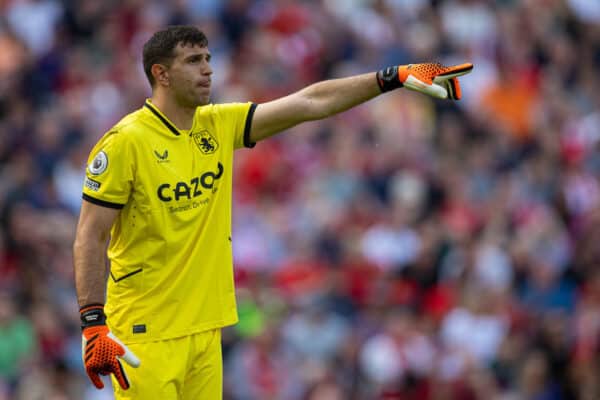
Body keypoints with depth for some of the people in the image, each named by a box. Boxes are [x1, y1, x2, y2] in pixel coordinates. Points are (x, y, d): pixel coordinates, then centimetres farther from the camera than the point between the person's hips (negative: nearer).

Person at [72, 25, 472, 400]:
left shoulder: (219, 126, 7)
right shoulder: (125, 142, -11)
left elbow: (310, 102, 8)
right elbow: (90, 237, -11)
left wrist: (393, 77, 3)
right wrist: (93, 324, -18)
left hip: (205, 326, 6)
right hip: (144, 332, -6)